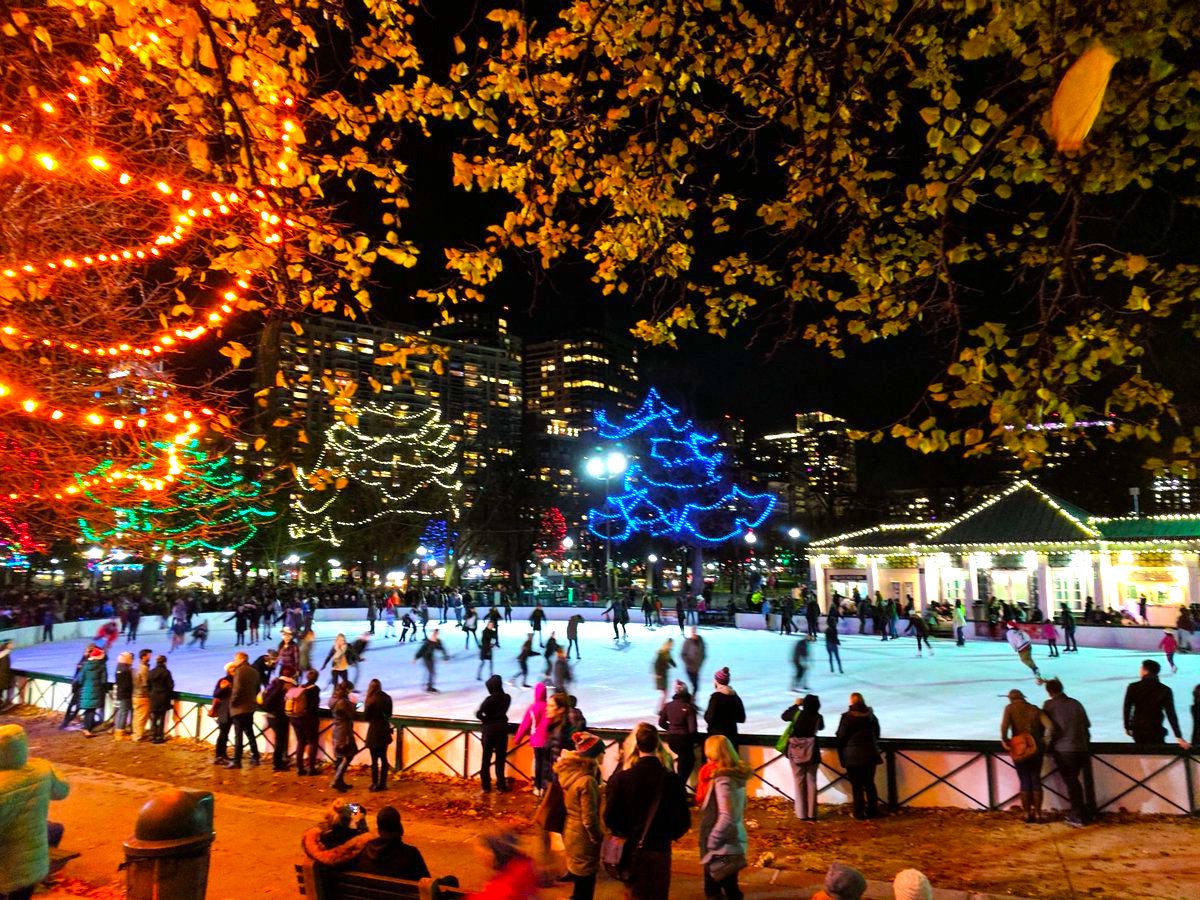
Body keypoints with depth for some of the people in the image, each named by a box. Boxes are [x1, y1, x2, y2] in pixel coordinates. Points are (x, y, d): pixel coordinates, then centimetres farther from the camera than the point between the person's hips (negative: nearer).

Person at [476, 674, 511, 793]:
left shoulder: (490, 699, -15)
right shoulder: (507, 698, -3)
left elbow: (478, 713, -16)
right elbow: (502, 712, 5)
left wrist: (486, 719, 0)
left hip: (489, 730, -3)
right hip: (502, 730, 3)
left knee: (486, 758, 11)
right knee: (500, 758, 10)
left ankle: (486, 786, 14)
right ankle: (501, 785, 10)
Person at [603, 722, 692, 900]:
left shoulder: (621, 777, -15)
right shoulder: (671, 779, -13)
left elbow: (610, 817, -11)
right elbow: (684, 820, -8)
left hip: (633, 850, 0)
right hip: (661, 849, 0)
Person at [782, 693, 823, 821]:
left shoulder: (797, 713, -9)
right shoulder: (818, 717, -7)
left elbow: (783, 716, 11)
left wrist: (795, 705, 18)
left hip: (796, 752, 0)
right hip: (811, 752, 0)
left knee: (799, 782, 8)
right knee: (811, 782, 9)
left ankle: (802, 814, 10)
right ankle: (812, 814, 10)